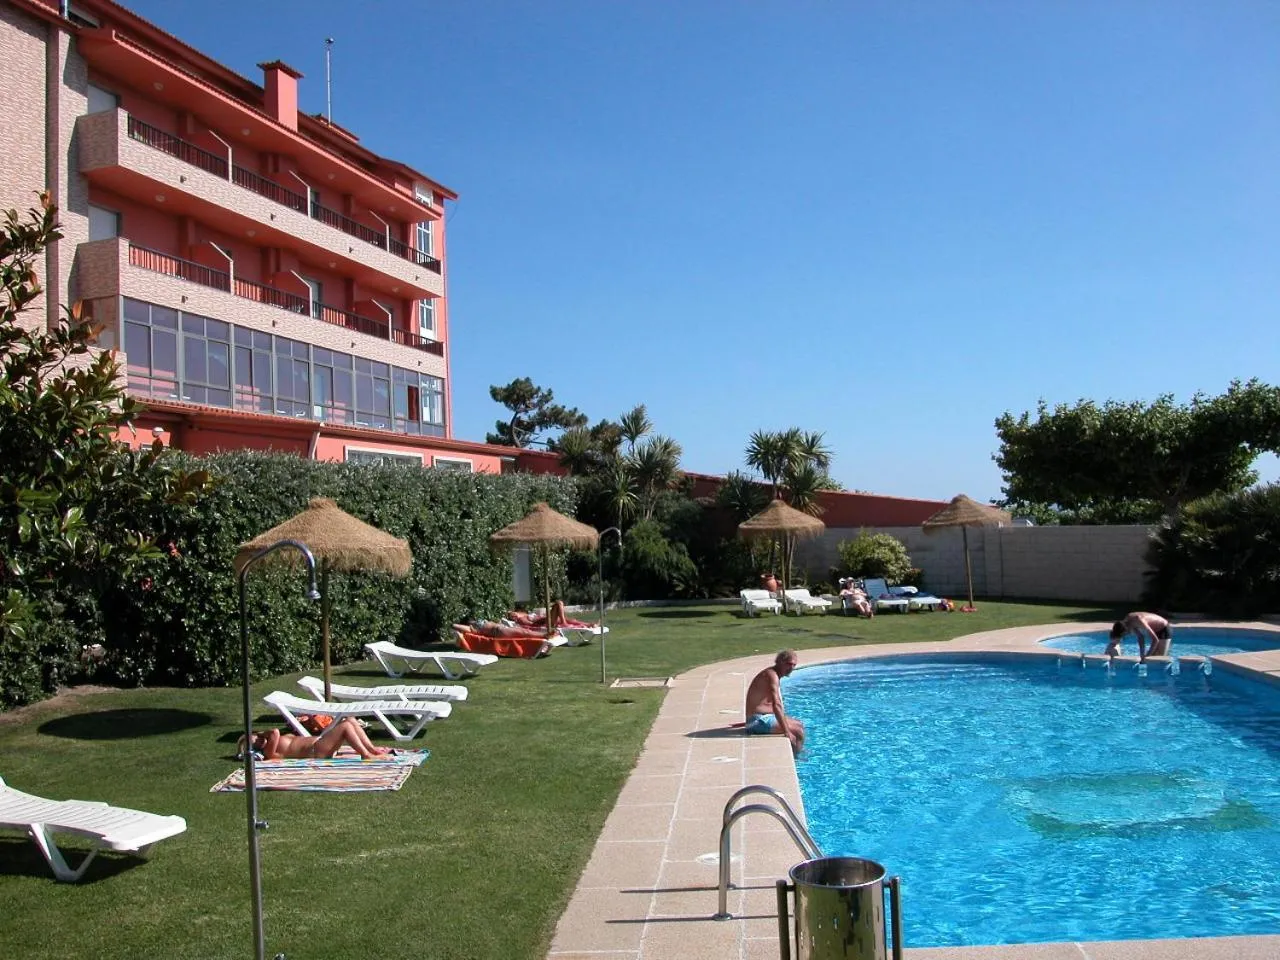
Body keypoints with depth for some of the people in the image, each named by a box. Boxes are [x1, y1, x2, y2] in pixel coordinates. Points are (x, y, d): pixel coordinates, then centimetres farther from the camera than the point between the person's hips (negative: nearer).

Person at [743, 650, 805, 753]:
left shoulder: (773, 674, 12)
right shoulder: (772, 675, -20)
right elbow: (776, 706, -30)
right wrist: (787, 732, -31)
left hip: (764, 717, 10)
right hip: (758, 720, -10)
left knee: (799, 725, 18)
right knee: (798, 732, -15)